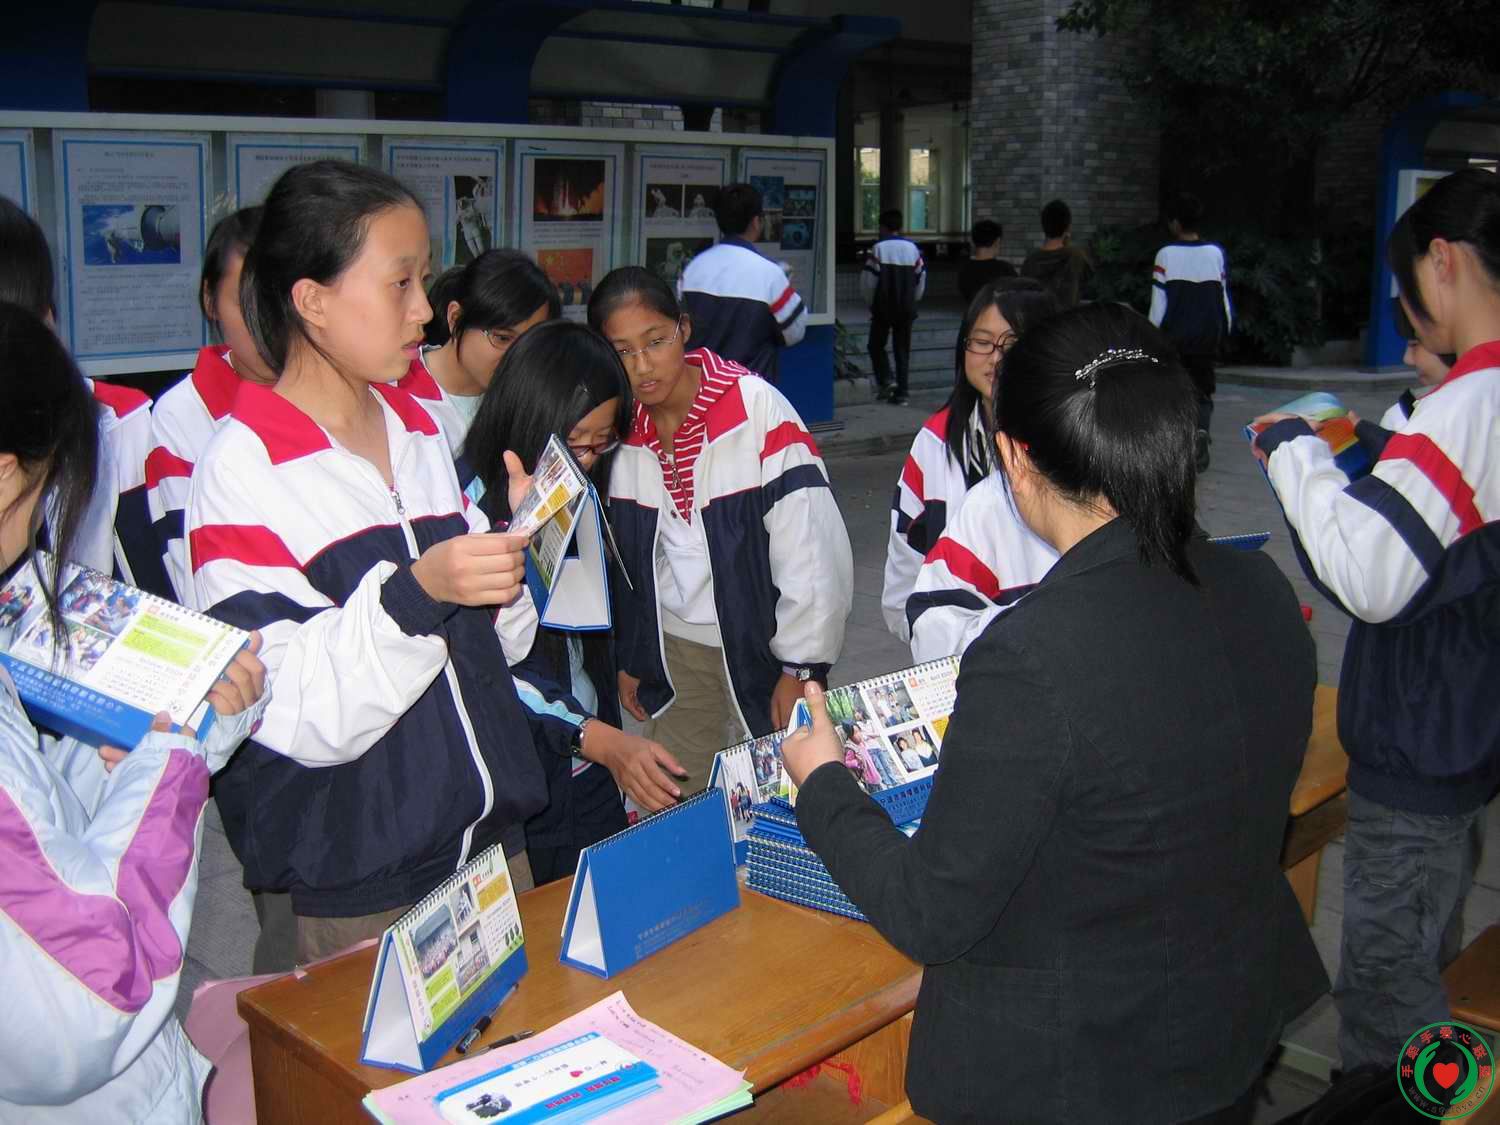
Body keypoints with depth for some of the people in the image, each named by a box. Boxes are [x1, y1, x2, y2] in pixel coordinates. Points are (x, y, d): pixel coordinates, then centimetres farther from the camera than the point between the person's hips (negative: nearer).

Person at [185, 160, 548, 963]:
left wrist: (512, 540, -7)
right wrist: (414, 594, -32)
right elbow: (299, 716, -20)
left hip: (491, 833, 6)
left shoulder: (421, 432, 7)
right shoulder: (242, 470, -13)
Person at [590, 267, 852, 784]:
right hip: (673, 651, 4)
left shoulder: (757, 406, -17)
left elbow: (811, 549, -17)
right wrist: (628, 657, 15)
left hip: (760, 646, -4)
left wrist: (800, 668, -14)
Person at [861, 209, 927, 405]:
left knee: (876, 345, 12)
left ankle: (885, 380, -7)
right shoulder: (913, 248, 5)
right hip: (906, 309, 4)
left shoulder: (878, 249, -8)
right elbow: (921, 281, 8)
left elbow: (867, 282, -8)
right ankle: (901, 393, 7)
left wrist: (871, 305, 7)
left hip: (883, 308, -4)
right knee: (902, 350, 9)